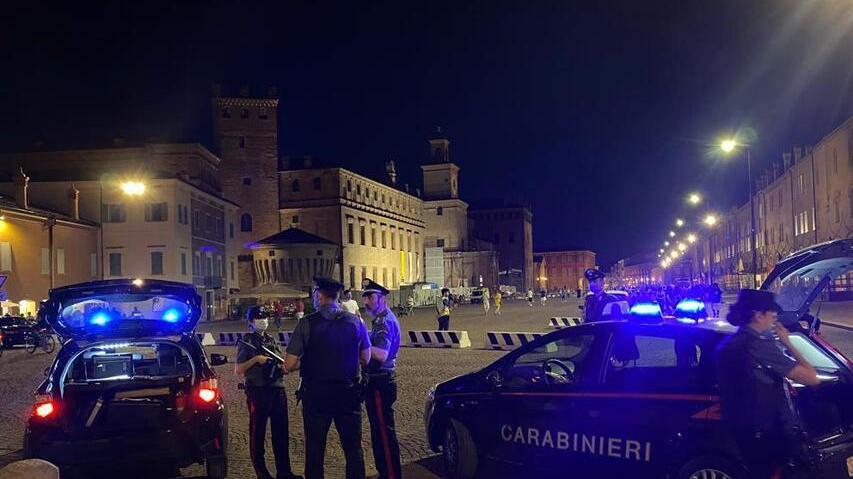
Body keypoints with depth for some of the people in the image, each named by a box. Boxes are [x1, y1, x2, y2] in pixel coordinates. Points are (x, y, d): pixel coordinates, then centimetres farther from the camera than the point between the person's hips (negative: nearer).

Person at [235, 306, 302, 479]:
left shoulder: (271, 340, 17)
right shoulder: (246, 342, -1)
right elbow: (238, 370, -6)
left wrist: (284, 366, 3)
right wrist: (256, 359, -17)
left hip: (277, 389, 6)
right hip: (258, 391, -6)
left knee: (281, 432, 7)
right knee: (257, 432, 3)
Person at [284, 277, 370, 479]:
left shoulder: (306, 323, -10)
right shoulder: (356, 321, -3)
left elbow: (289, 365, -11)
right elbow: (366, 358, 7)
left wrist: (307, 361, 8)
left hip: (315, 394, -2)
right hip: (348, 393, 2)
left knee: (314, 449, 11)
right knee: (353, 448, 12)